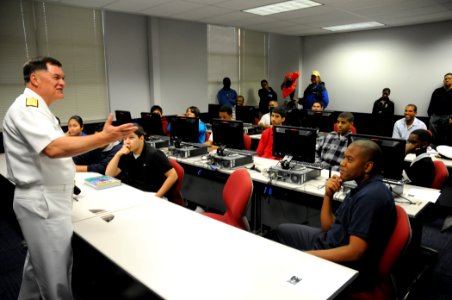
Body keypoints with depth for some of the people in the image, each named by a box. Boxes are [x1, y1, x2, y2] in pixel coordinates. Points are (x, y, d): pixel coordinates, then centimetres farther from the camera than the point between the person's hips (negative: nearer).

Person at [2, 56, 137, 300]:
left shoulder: (36, 108, 16)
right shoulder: (27, 108, -18)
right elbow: (54, 148, -33)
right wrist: (104, 138, -36)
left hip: (44, 199, 11)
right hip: (43, 202, -11)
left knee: (39, 264, 24)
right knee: (56, 273, 1)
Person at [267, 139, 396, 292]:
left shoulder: (371, 196, -25)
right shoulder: (363, 188, 6)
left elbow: (355, 251, -29)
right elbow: (327, 227, 9)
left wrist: (307, 255, -25)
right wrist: (328, 195, -5)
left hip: (347, 267, -10)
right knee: (281, 231, 17)